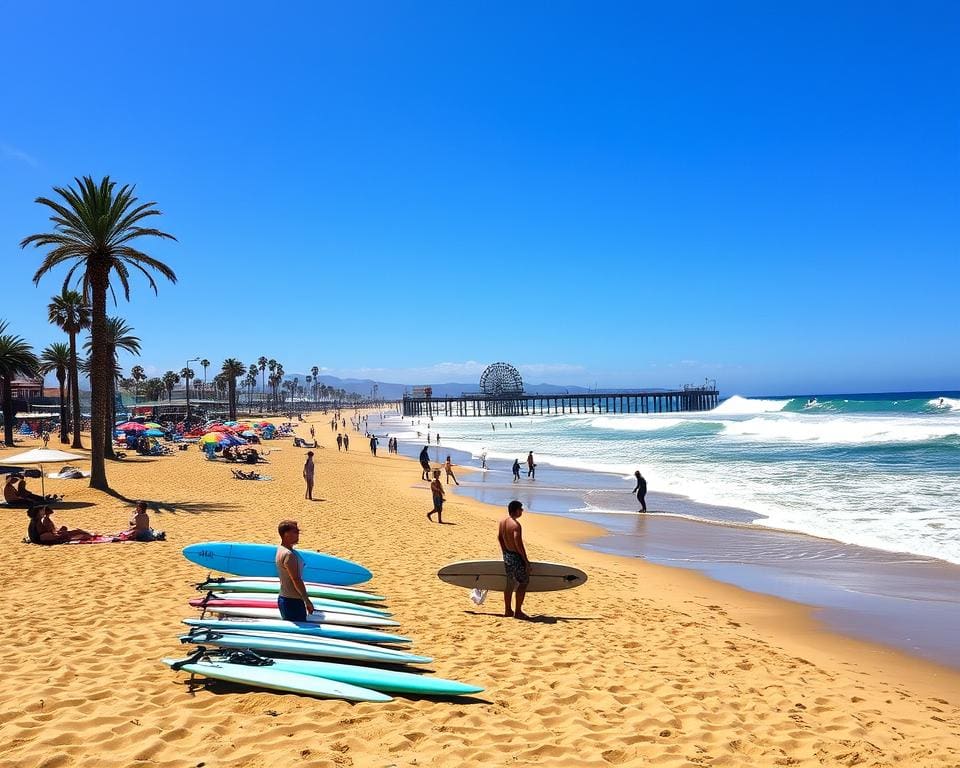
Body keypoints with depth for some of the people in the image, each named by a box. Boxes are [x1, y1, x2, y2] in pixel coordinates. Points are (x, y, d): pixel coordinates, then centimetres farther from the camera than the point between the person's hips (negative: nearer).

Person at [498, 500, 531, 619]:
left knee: (510, 583, 18)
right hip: (516, 557, -8)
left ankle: (508, 610, 26)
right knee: (523, 583, 5)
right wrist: (526, 561, -16)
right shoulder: (516, 525, -22)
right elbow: (519, 544, -24)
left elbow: (499, 537, 14)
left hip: (507, 555, 8)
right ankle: (518, 611, 7)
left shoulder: (503, 521, 4)